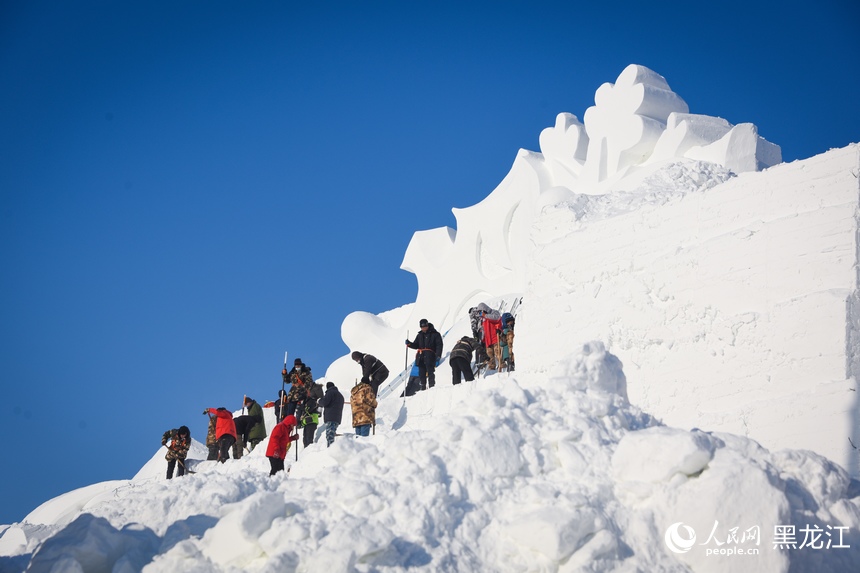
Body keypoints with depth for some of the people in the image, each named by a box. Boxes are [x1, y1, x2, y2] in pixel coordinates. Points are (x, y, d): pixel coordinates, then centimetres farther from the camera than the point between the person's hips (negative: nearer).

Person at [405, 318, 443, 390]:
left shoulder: (435, 334, 1)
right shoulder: (420, 335, 19)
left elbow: (439, 345, -5)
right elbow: (416, 345, 21)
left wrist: (438, 355, -16)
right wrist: (409, 344, 1)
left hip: (430, 356, -6)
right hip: (421, 357, 6)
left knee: (430, 372, -9)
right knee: (422, 373, 6)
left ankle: (432, 386, -9)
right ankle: (423, 387, 11)